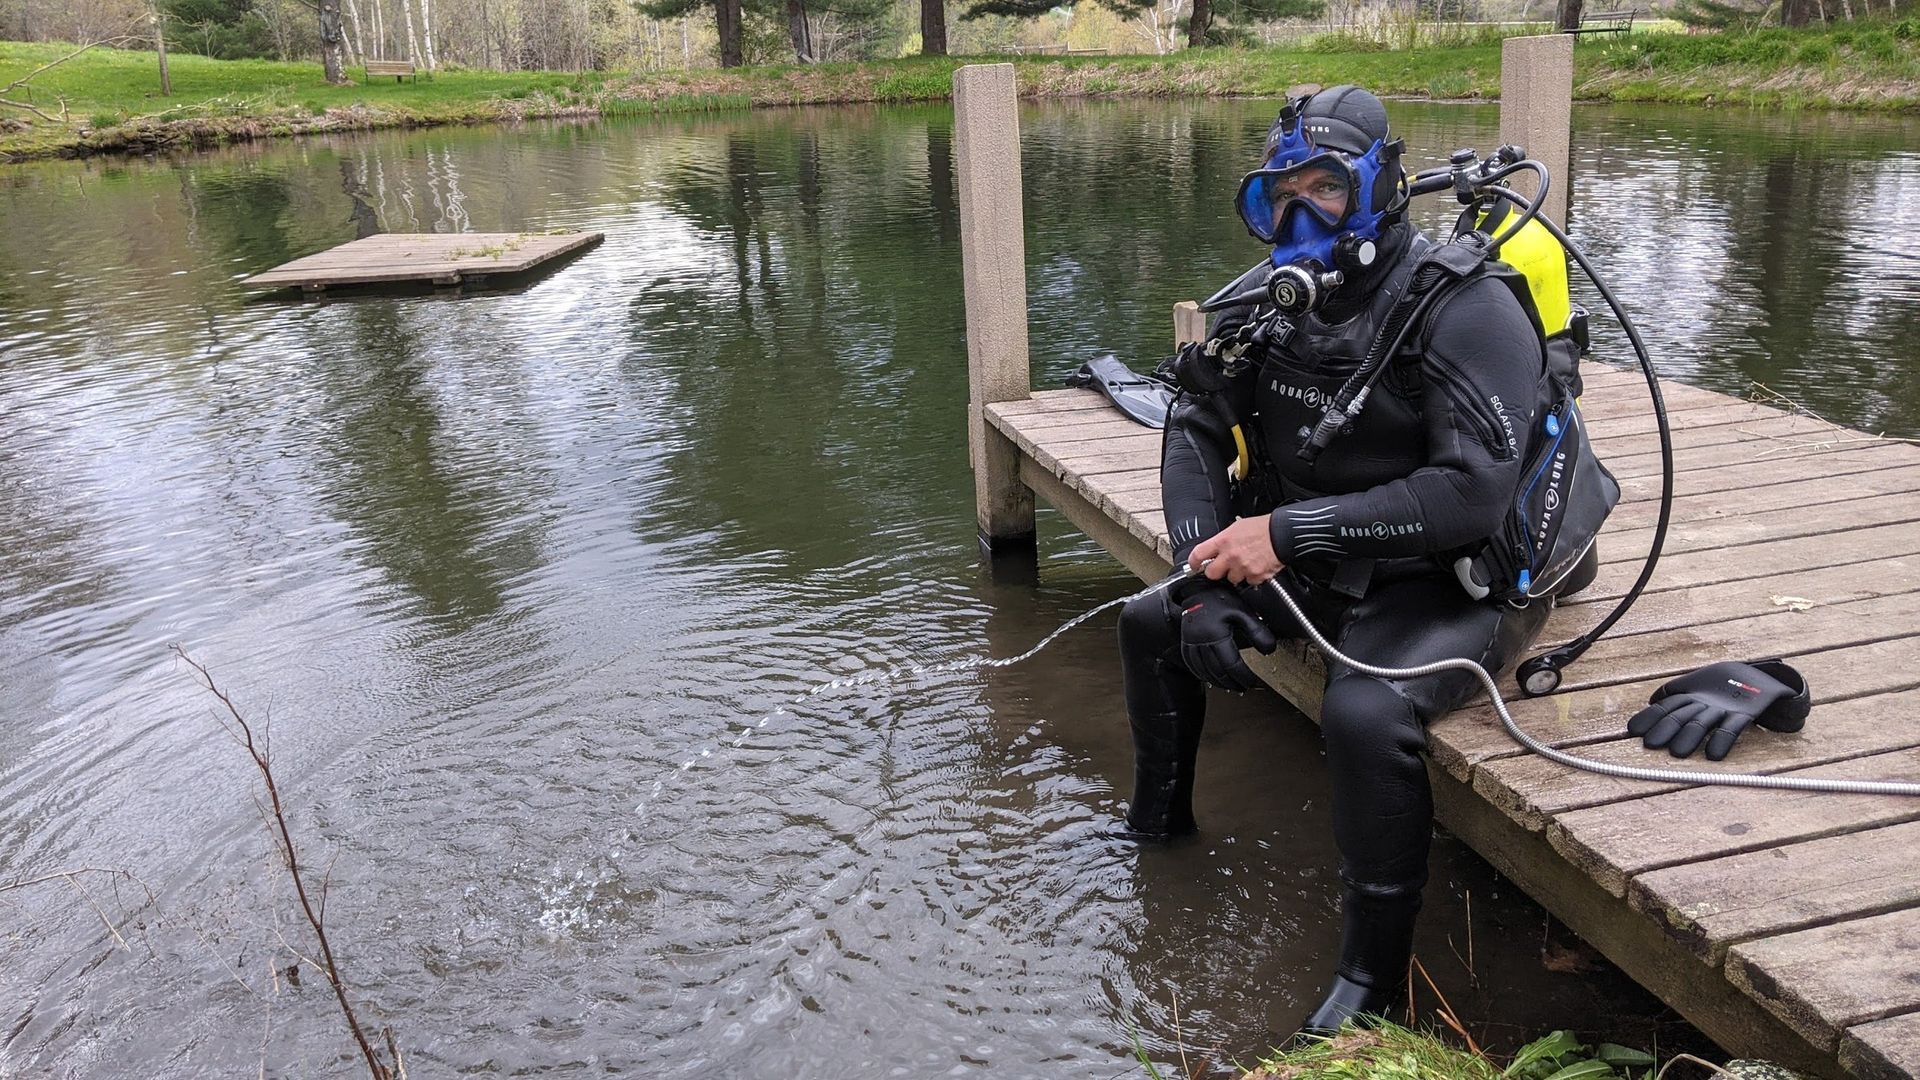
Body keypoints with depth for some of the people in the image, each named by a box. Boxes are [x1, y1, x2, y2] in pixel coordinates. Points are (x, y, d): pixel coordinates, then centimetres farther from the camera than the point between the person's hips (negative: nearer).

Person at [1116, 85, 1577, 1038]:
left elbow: (1471, 494, -31)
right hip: (1325, 568, 8)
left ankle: (1373, 980, -14)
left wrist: (1294, 531, -32)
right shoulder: (1274, 300, -2)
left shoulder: (1463, 309, -23)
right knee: (1155, 621, 9)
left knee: (1366, 714, -35)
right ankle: (1157, 824, 31)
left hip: (1457, 584, -7)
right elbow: (1196, 433, 0)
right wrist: (1210, 571, -15)